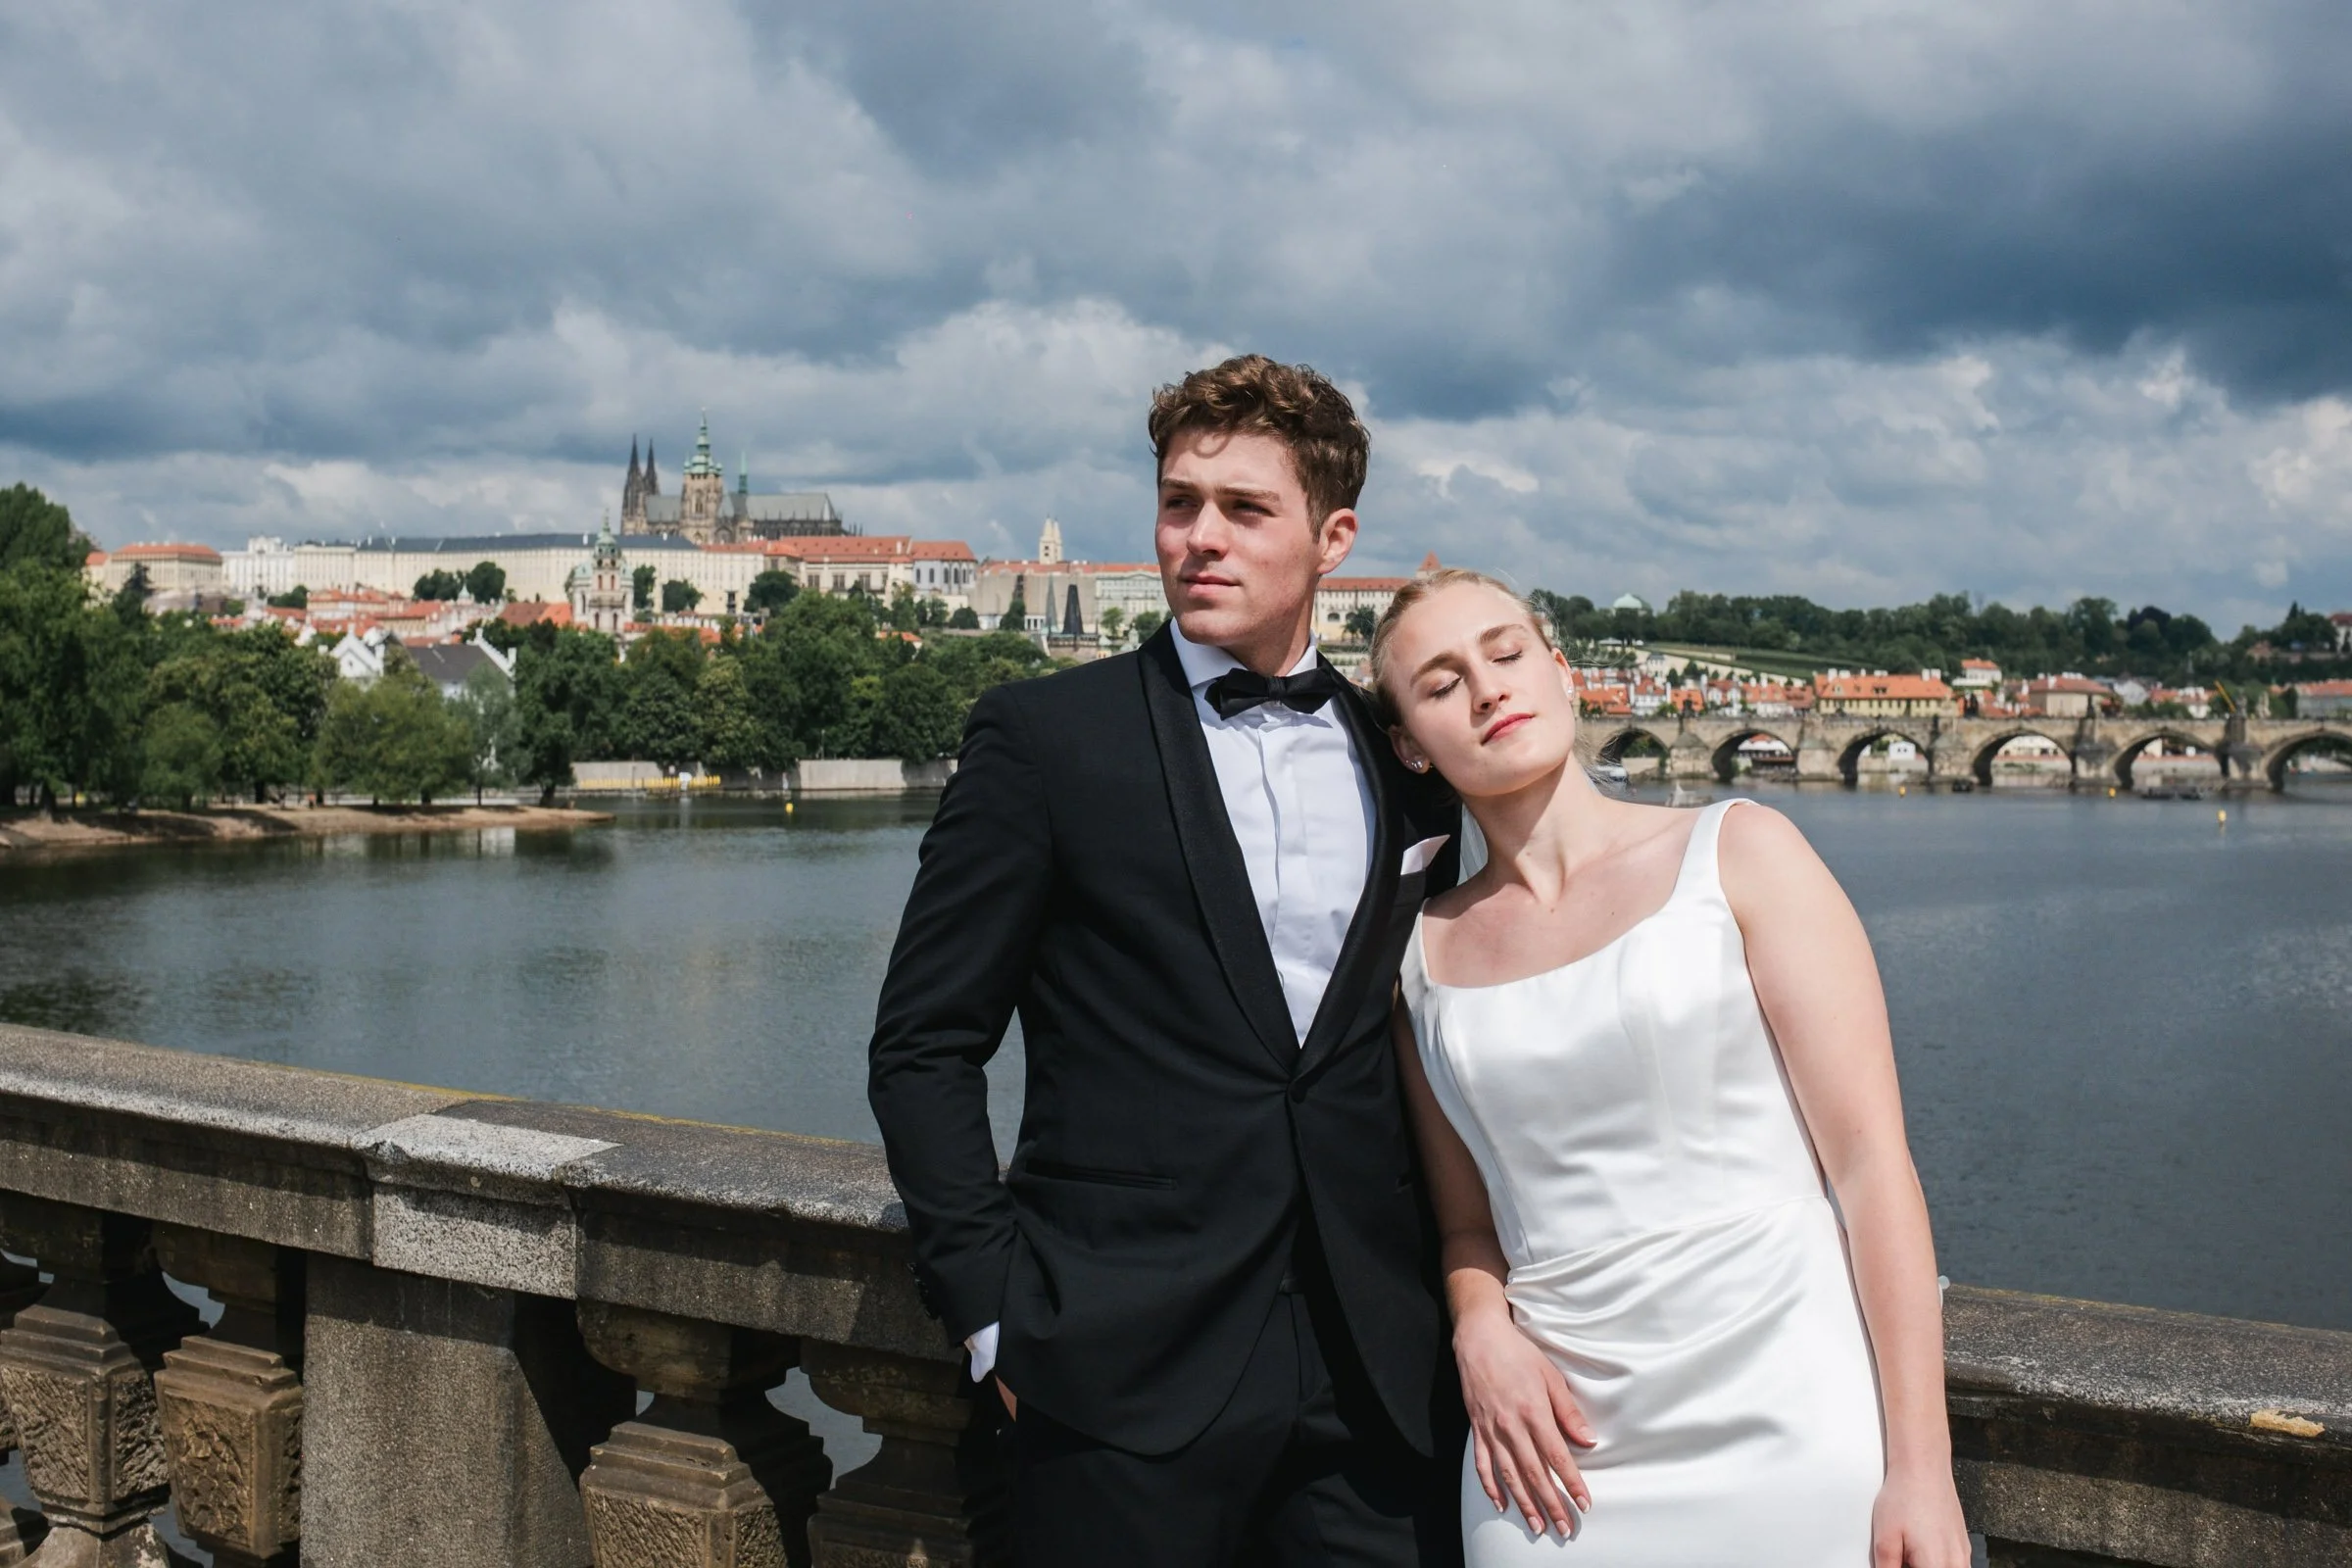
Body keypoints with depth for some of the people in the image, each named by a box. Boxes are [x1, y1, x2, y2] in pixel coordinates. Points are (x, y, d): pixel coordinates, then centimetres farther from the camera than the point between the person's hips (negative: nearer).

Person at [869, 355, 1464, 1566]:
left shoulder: (1408, 763, 8)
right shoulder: (1044, 737, -2)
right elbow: (924, 1044, -2)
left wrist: (1457, 1285, 6)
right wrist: (993, 1312, -7)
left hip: (1378, 1374, 3)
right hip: (1127, 1372, -3)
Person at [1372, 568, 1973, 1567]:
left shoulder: (1739, 854, -2)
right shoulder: (1425, 951, 6)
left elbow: (1871, 1158, -6)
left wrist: (1921, 1469, -10)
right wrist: (1482, 1326, -8)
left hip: (1792, 1439, -2)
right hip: (1561, 1464, 3)